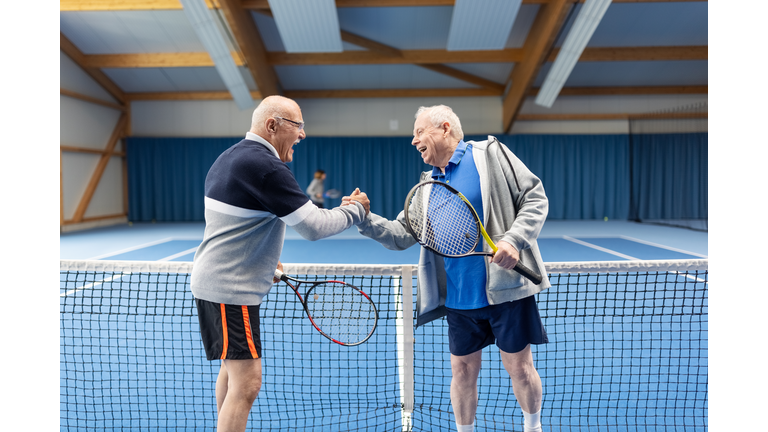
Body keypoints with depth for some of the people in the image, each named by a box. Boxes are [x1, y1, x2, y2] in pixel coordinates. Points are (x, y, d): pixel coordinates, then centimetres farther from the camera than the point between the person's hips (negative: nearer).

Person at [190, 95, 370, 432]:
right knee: (247, 382, -7)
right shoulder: (266, 167, -20)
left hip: (214, 281, 11)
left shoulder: (229, 157, 12)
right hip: (231, 290, -11)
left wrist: (263, 259, 21)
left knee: (232, 369, 23)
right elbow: (314, 226, -21)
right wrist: (356, 209, -5)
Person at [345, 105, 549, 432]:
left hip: (506, 288, -4)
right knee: (462, 369, 12)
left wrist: (513, 240, -20)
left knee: (519, 366, 9)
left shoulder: (489, 153, -4)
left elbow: (534, 197, -7)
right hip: (460, 299, 5)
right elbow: (402, 235, 8)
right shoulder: (428, 185, 11)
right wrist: (366, 220, -8)